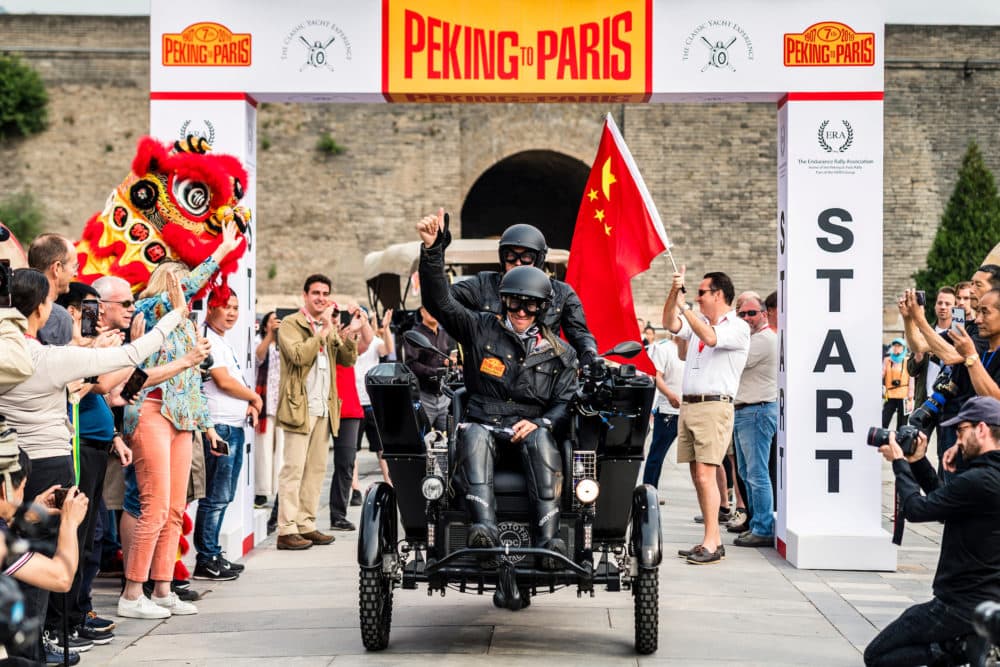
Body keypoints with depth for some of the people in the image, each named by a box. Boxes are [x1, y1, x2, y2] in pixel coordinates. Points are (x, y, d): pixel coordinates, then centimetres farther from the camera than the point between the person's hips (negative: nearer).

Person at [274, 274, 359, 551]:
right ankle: (287, 530, -10)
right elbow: (299, 355, -18)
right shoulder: (290, 324, -2)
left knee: (317, 468, 8)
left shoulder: (330, 327, 19)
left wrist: (349, 335, -2)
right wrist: (323, 331, -14)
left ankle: (306, 525, 14)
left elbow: (348, 360, 13)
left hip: (324, 408, 7)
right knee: (294, 468, -9)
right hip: (299, 406, -7)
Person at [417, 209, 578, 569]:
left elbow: (566, 402, 8)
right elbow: (439, 301, 2)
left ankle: (548, 536, -46)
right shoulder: (481, 330, 11)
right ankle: (484, 527, -53)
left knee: (540, 440, -35)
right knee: (474, 435, -36)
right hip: (485, 426, 0)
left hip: (529, 431, 1)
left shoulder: (559, 353, 14)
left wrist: (539, 423, -14)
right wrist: (432, 250, -11)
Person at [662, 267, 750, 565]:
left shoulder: (738, 328, -4)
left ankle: (711, 543, -15)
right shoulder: (698, 322, 20)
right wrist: (674, 291, -5)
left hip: (714, 408, -8)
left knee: (705, 475, -15)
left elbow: (710, 338, -21)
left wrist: (685, 306, -17)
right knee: (698, 476, 7)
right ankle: (713, 540, 11)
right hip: (688, 406, 8)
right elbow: (670, 324, 8)